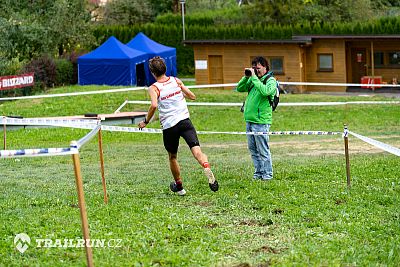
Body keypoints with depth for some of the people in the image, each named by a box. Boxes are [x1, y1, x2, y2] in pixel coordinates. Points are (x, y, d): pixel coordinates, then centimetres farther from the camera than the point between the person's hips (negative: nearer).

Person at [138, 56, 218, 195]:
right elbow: (192, 96, 13)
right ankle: (208, 172, -40)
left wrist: (146, 121, -9)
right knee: (196, 150, -12)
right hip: (184, 121, 2)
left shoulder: (153, 88, -4)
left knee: (172, 157, 20)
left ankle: (179, 186, 31)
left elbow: (154, 105, -22)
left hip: (169, 126, -1)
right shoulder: (176, 81, 8)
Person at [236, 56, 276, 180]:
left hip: (261, 121, -7)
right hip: (249, 119, 7)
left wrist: (254, 78, -22)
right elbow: (239, 89, 15)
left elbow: (265, 91, -26)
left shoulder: (270, 81, -7)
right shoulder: (253, 79, 13)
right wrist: (246, 77, 1)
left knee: (262, 149, -3)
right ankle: (258, 172, 21)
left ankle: (267, 174, 6)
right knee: (252, 148, 12)